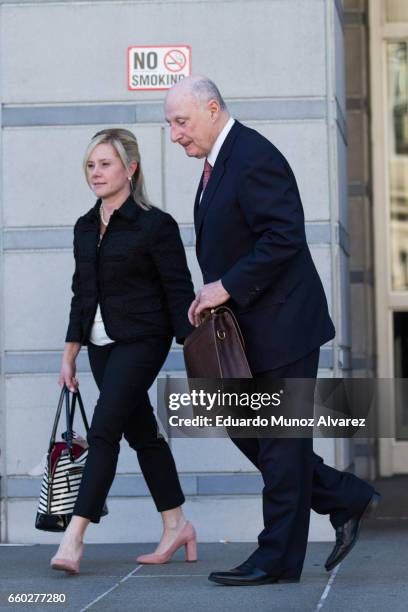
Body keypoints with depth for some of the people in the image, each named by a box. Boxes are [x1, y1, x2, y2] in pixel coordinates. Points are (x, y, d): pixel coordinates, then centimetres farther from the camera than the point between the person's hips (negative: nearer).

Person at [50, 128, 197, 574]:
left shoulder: (155, 225, -8)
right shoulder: (85, 228, 12)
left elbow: (179, 291, -9)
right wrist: (70, 354, 16)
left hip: (141, 340, -7)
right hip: (101, 343, 7)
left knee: (103, 430, -14)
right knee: (141, 433, 12)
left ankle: (74, 538, -17)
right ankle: (176, 526, 21)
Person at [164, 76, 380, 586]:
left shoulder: (254, 157, -17)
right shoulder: (217, 162, 15)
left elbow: (284, 237, -25)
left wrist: (227, 287, -21)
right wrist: (215, 295, 7)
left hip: (282, 325, -10)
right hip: (250, 329, 10)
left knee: (280, 441, -3)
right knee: (246, 430, 13)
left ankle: (278, 558, 4)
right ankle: (347, 501, 23)